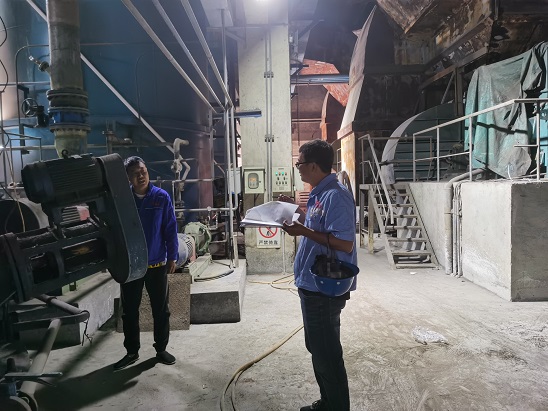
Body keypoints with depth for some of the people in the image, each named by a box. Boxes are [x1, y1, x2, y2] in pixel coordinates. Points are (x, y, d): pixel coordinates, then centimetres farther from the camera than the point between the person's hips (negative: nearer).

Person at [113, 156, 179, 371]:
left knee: (161, 309, 11)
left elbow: (171, 229, -4)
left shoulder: (161, 197, -7)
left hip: (157, 264, -1)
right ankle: (132, 352, 29)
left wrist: (172, 257, -4)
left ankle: (161, 349, 28)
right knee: (129, 310, 12)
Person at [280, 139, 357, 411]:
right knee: (318, 348, 23)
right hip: (313, 285, 11)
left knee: (327, 353, 5)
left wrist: (304, 232, -28)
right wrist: (298, 212, 15)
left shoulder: (336, 196, -21)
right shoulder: (319, 194, 10)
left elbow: (345, 244, -27)